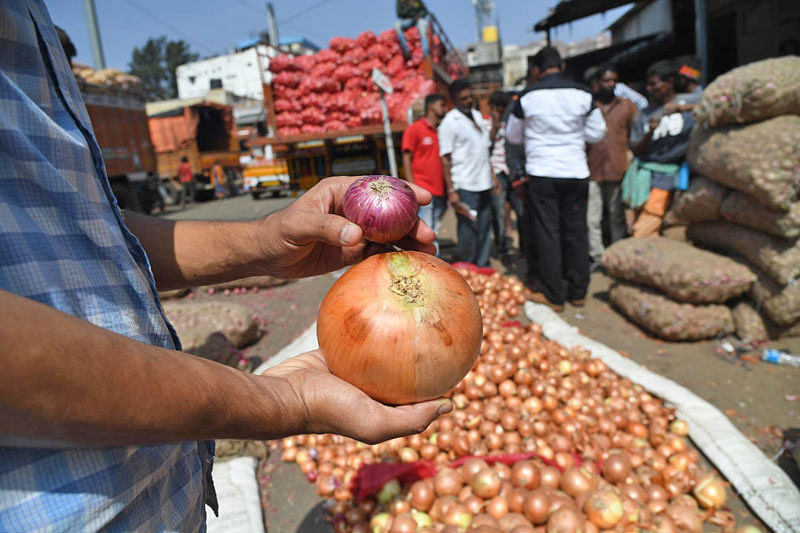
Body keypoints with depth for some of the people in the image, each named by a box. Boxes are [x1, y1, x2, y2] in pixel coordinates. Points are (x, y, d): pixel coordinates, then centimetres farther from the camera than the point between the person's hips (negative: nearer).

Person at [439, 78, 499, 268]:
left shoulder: (477, 115, 15)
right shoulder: (449, 122, -7)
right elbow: (445, 159, -11)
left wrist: (492, 176, 19)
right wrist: (451, 190, -17)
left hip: (483, 185, 7)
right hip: (465, 187, -7)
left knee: (484, 230, 11)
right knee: (468, 232, -5)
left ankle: (482, 268, 21)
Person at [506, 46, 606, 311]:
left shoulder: (528, 96, -3)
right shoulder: (582, 93, 0)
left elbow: (513, 135, 9)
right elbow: (597, 133, 7)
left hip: (542, 173, -2)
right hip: (576, 172, 2)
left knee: (547, 233, 3)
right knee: (576, 231, 10)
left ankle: (553, 295, 8)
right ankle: (578, 292, 19)